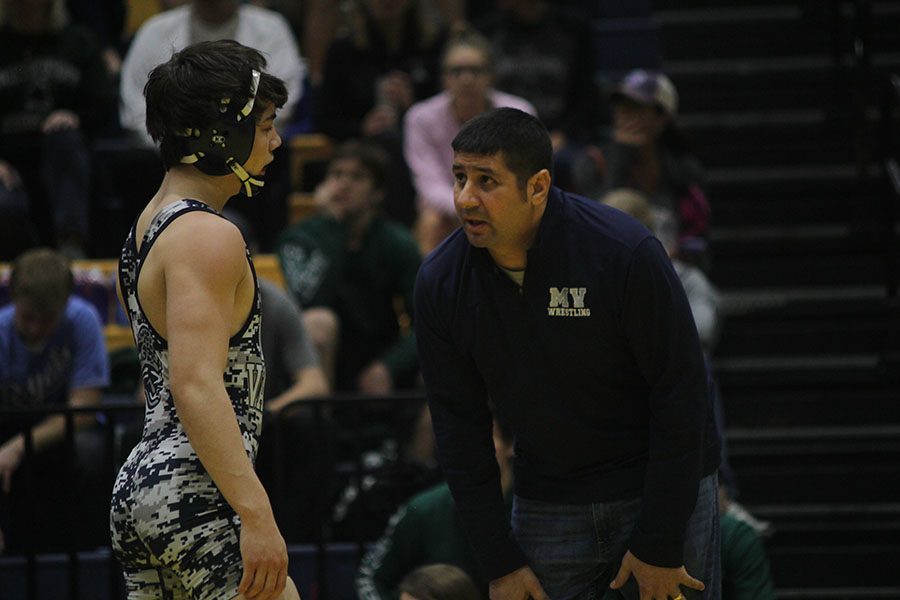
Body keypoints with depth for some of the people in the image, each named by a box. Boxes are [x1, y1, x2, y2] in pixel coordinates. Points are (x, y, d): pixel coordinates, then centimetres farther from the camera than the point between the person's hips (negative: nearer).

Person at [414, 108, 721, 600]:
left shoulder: (626, 253, -21)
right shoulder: (440, 282, -9)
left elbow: (680, 395, -16)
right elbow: (459, 425, -1)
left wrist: (659, 546, -15)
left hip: (665, 486, -3)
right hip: (547, 499, 3)